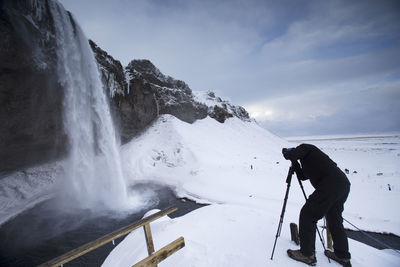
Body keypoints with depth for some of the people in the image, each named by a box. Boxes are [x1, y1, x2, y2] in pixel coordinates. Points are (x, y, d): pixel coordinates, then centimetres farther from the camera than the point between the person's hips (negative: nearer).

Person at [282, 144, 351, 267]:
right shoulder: (309, 160, 29)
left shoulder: (305, 147, 4)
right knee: (334, 219, 22)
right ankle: (343, 256, 33)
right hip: (343, 184, 10)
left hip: (330, 185, -10)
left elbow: (290, 155, -13)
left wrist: (285, 151, 8)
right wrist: (295, 164, 24)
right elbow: (302, 176, 27)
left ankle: (307, 254, 4)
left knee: (307, 215, -3)